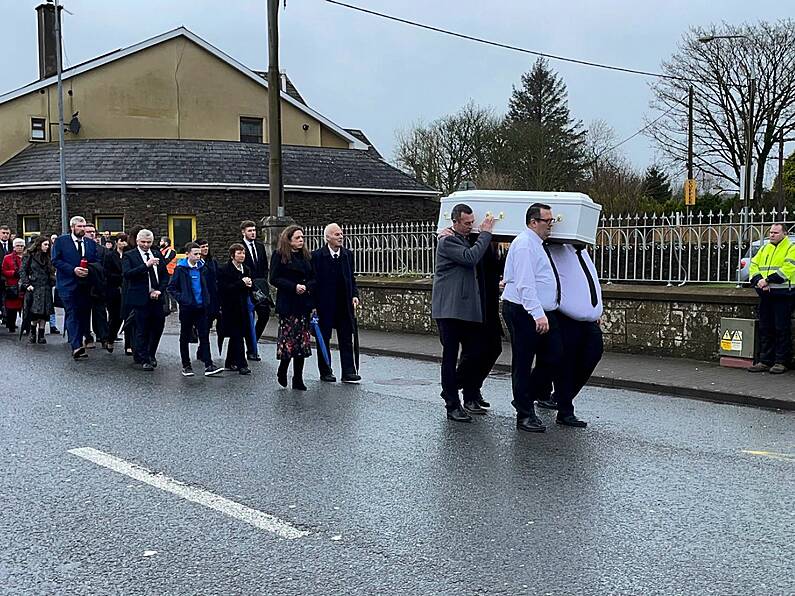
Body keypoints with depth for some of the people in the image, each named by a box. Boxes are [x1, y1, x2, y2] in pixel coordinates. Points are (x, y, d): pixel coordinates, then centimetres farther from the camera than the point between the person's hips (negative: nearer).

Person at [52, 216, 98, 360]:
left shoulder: (91, 244, 14)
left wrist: (89, 270, -7)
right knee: (72, 315, -12)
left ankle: (78, 345, 15)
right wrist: (73, 270, -14)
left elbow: (96, 262, 15)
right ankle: (76, 347, -21)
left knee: (84, 315, 5)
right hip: (68, 284, -4)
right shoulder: (61, 241, 3)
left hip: (85, 285, 4)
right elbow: (55, 260, -4)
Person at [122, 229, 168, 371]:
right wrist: (146, 265, -25)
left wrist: (159, 290, -3)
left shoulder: (157, 254, 12)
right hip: (141, 299, -5)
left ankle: (150, 355, 27)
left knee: (158, 328, 8)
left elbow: (165, 275, 13)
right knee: (142, 330, 0)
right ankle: (144, 360, 9)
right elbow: (126, 274, -18)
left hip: (157, 298, 5)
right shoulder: (129, 256, -2)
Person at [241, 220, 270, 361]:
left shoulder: (260, 246, 12)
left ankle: (253, 342, 21)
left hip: (261, 286, 6)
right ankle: (251, 350, 8)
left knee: (265, 315, 1)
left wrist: (264, 281, 5)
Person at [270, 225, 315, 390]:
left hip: (304, 303, 5)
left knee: (302, 341, 4)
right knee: (288, 338, -8)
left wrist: (307, 286, -6)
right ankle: (282, 371, 16)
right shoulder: (279, 255, -2)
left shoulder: (306, 256, 14)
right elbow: (274, 279, -9)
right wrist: (294, 287, -17)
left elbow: (314, 278, 15)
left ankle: (298, 379, 10)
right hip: (287, 304, -5)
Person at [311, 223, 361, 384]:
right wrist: (313, 304, -10)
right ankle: (325, 372, 17)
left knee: (346, 339, 3)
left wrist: (354, 295, 1)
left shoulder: (348, 254, 8)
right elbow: (313, 280, -7)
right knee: (324, 339, 7)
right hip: (324, 305, -4)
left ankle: (348, 372, 5)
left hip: (344, 304, 4)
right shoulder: (317, 255, -6)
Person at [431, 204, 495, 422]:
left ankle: (470, 400, 21)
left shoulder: (465, 240, 19)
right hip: (449, 309, -9)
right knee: (450, 357, -3)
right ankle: (452, 406, 1)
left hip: (469, 309, 9)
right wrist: (485, 233, -15)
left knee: (473, 355, 10)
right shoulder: (447, 241, -9)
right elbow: (471, 258, -23)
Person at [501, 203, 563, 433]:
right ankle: (525, 416, 7)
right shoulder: (524, 244, -14)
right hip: (524, 313, -10)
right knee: (523, 364, 0)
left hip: (543, 313, 10)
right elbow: (525, 284, -22)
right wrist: (538, 315, -28)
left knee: (554, 359, 8)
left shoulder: (539, 244, 17)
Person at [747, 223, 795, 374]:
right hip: (765, 294, 6)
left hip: (782, 295, -6)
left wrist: (768, 280, -19)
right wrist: (758, 280, -8)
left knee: (782, 329, -3)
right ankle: (765, 361, 14)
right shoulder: (765, 249, 19)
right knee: (765, 329, 8)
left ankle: (781, 362, 2)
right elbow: (753, 265, 11)